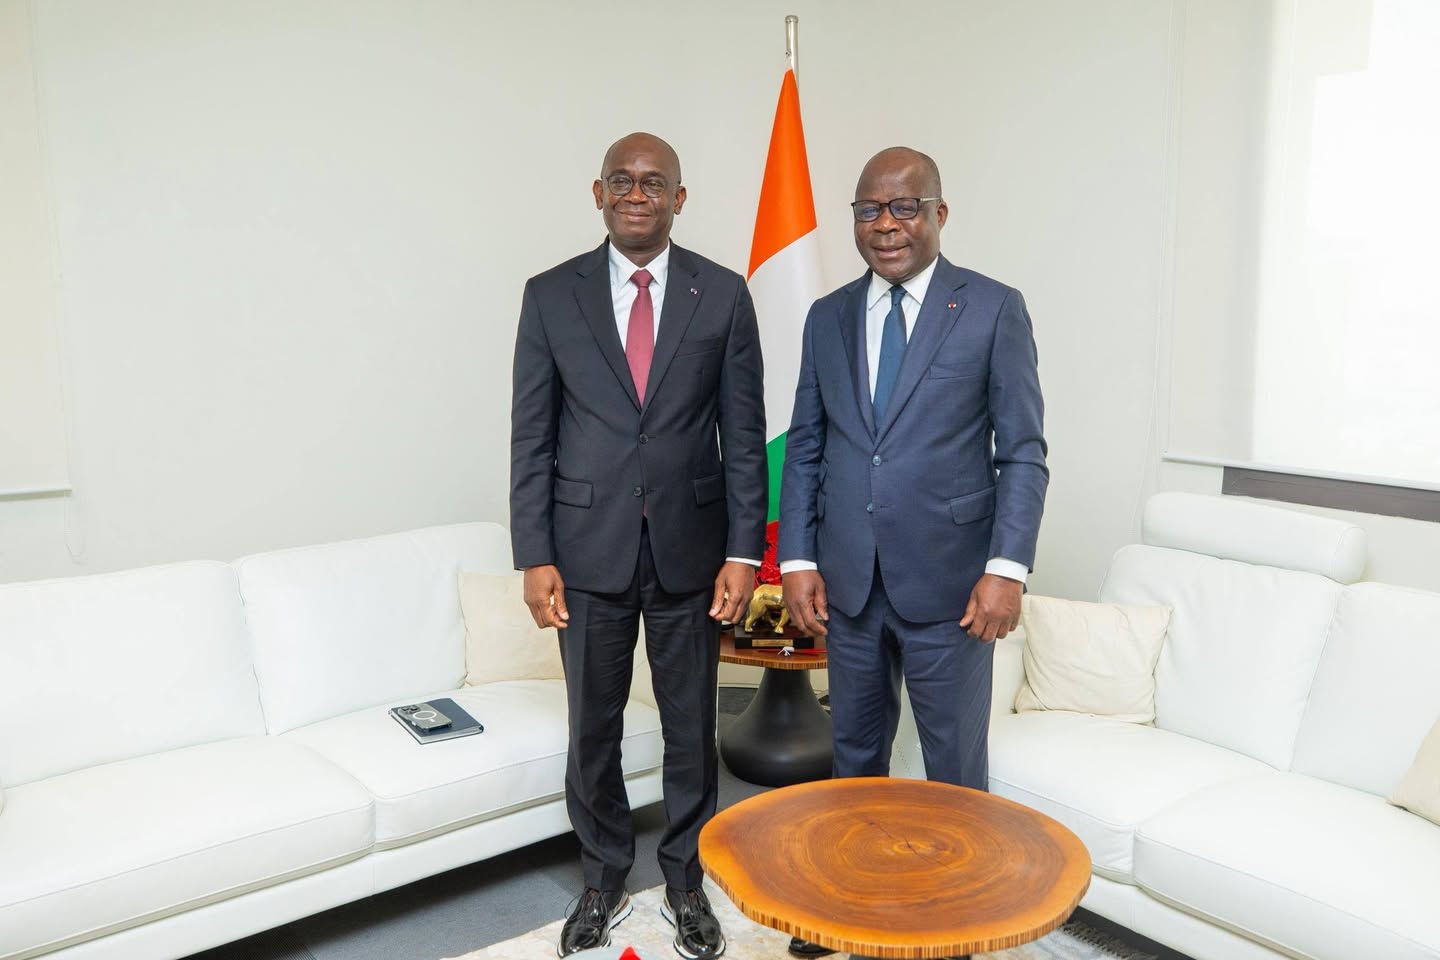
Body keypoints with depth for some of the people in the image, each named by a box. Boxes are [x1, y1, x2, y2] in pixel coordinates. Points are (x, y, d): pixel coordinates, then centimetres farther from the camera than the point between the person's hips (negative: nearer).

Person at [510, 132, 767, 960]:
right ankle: (605, 881, 34)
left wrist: (744, 551, -5)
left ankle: (687, 882, 33)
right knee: (593, 729, 12)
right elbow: (531, 437, 1)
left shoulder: (723, 294, 0)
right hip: (589, 549, 1)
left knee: (692, 729, 12)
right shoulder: (551, 296, 1)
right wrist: (534, 557, -4)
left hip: (690, 547, 0)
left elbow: (744, 434, 0)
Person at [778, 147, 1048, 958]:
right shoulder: (828, 316, 8)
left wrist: (1007, 567, -14)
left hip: (948, 582, -3)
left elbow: (1024, 451, -6)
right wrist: (797, 559, 1)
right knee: (856, 752, 18)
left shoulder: (995, 309, -3)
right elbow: (806, 448, 8)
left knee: (955, 764, 11)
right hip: (848, 582, 4)